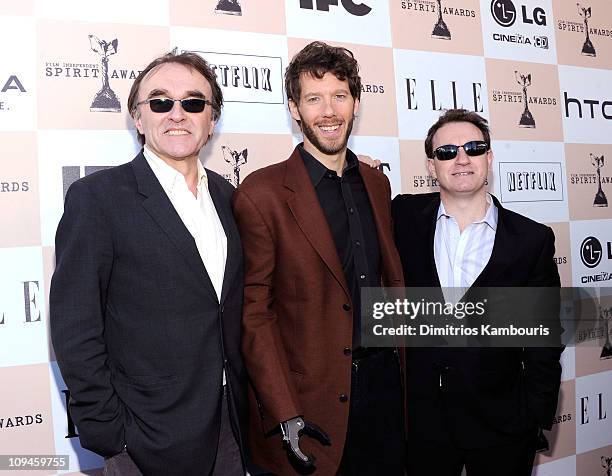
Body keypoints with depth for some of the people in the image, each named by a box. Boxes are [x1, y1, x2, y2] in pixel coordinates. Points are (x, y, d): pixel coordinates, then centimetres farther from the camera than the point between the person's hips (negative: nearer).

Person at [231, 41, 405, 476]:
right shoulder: (262, 193, -11)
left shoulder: (376, 183, 8)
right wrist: (284, 415, -15)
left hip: (382, 380, 6)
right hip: (310, 398, -5)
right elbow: (254, 312, -12)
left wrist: (404, 366, 10)